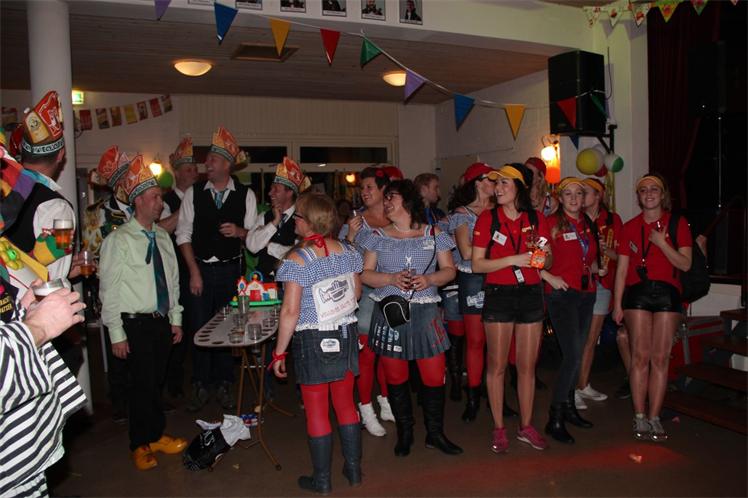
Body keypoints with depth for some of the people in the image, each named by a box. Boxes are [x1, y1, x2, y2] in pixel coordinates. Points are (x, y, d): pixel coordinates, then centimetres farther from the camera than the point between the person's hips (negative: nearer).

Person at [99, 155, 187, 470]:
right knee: (143, 384, 1)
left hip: (162, 322, 5)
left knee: (157, 381, 15)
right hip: (135, 324, -5)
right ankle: (141, 445, 21)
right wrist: (117, 334, -11)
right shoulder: (119, 240, -10)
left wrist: (176, 319, 12)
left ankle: (156, 436, 33)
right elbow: (109, 290, -10)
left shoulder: (162, 236, 9)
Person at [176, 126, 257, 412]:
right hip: (200, 269, 1)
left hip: (231, 270, 0)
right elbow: (184, 234, 2)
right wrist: (194, 271, -5)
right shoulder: (193, 193, 3)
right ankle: (201, 386, 18)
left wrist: (240, 232, -18)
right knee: (200, 327, 3)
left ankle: (224, 385, 21)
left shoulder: (245, 195, 2)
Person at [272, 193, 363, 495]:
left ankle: (322, 479, 23)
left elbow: (291, 311, -19)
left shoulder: (296, 260, -18)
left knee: (316, 411, 9)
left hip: (312, 340, -5)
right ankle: (354, 469, 30)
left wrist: (280, 352, -9)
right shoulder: (347, 252, -2)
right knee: (345, 404, 18)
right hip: (346, 334, 5)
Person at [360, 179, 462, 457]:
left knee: (434, 376, 0)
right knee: (395, 377, 7)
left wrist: (429, 280, -12)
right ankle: (404, 433, 26)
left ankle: (435, 433, 21)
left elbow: (449, 270, 8)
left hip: (424, 313, 0)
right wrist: (392, 279, -13)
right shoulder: (378, 236, 7)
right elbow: (365, 274, 4)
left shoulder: (433, 234, 6)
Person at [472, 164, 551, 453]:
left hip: (531, 294, 3)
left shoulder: (536, 219, 6)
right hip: (498, 295, -3)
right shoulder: (487, 219, -2)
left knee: (527, 365, 10)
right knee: (497, 365, 3)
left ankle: (526, 426, 25)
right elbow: (477, 264, -6)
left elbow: (549, 260, 13)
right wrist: (513, 259, -16)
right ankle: (499, 428, 17)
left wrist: (543, 257, -10)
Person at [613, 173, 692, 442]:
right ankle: (640, 418, 7)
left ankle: (654, 418, 11)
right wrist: (617, 304, 3)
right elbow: (622, 269, 8)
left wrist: (662, 243, -13)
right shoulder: (630, 227, 9)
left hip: (667, 292, 0)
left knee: (660, 358, 1)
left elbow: (685, 264, -1)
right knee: (640, 356, -2)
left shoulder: (678, 223, 6)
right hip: (637, 292, 0)